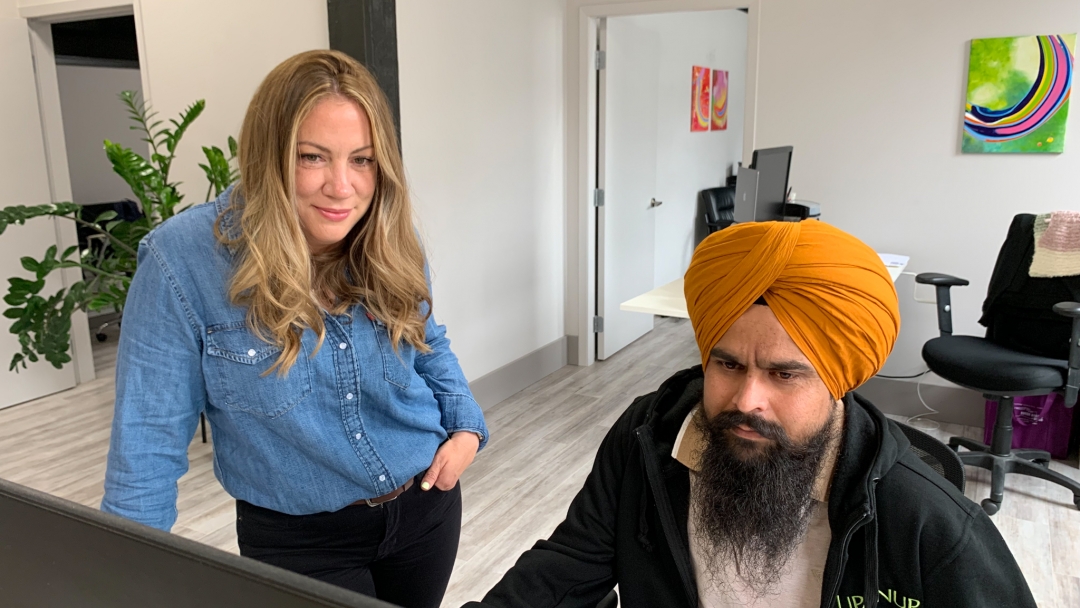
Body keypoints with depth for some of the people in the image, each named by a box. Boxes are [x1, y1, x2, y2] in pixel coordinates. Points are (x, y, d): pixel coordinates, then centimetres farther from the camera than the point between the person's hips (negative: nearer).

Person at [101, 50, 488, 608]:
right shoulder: (183, 260, -22)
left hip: (428, 505, 4)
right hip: (300, 541, -4)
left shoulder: (392, 249, -9)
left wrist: (465, 425, -3)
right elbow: (149, 435, -16)